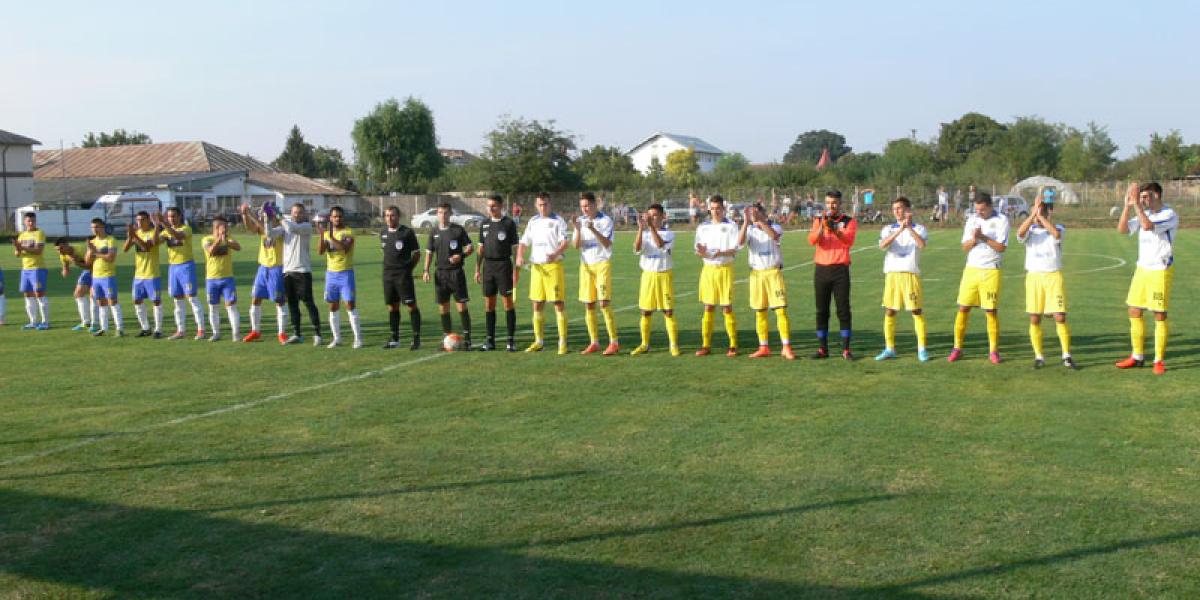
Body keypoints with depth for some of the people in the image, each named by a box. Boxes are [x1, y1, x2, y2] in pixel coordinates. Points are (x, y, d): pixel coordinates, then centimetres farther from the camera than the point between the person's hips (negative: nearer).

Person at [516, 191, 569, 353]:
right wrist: (520, 256, -5)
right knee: (537, 305, 8)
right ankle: (539, 341, 18)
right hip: (536, 266, 5)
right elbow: (524, 242, 15)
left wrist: (555, 254, -32)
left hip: (553, 265, -5)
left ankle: (562, 342, -2)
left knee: (558, 303, -6)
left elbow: (564, 242, -12)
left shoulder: (558, 221, -2)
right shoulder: (533, 222, 14)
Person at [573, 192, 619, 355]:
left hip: (602, 264, -5)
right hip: (585, 265, 5)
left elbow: (607, 243, -16)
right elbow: (577, 245, -1)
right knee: (588, 305, 4)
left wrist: (593, 229, -28)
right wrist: (577, 229, -18)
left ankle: (614, 342, -5)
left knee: (604, 304, -11)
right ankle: (594, 343, 11)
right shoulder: (580, 221, 7)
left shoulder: (605, 220, -5)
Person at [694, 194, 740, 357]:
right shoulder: (703, 227, 9)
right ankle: (706, 345, 7)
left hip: (725, 269, -3)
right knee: (708, 308, 4)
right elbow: (699, 252, 7)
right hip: (708, 269, 3)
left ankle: (733, 345, 4)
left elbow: (734, 250, -6)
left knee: (727, 307, -3)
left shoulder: (731, 226, 0)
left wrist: (721, 253, -25)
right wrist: (701, 252, -17)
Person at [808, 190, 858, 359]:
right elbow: (812, 240, -7)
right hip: (821, 269, 2)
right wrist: (822, 226, -23)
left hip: (840, 269, -2)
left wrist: (834, 229, -32)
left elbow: (849, 240, -16)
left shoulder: (849, 221, 3)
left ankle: (846, 349, 1)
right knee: (821, 310, 4)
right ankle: (822, 349, 10)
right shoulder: (818, 220, 10)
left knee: (843, 310, -3)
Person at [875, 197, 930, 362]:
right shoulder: (888, 229, 10)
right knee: (889, 311, 4)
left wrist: (909, 227, -22)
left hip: (911, 274, -2)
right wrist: (900, 230, -21)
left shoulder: (918, 228, 4)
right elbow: (882, 245, -12)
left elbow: (921, 244, -17)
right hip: (892, 274, 2)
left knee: (917, 311, -1)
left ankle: (922, 349, 6)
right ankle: (889, 348, 12)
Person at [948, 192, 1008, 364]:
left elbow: (1002, 247, -10)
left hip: (991, 271, -3)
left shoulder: (1001, 220, -3)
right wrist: (974, 239, -14)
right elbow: (965, 247, 5)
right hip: (971, 269, 3)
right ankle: (957, 348, 8)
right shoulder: (972, 220, 9)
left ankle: (993, 351, 10)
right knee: (963, 308, 1)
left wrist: (983, 237, -19)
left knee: (991, 311, -2)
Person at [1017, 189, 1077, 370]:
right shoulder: (1030, 230, 5)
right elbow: (1020, 232, -20)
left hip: (1053, 276, -2)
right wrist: (1034, 212, -24)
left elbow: (1056, 233, -24)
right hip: (1033, 276, 2)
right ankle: (1038, 357, 12)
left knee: (1060, 318, -5)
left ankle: (1067, 356, 5)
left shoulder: (1058, 228, 2)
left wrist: (1041, 215, -20)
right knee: (1034, 319, 2)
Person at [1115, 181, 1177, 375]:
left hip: (1161, 270, -7)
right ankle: (1137, 357, 18)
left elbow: (1147, 226, -29)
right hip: (1142, 269, 7)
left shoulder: (1169, 215, -12)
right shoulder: (1144, 214, 9)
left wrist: (1136, 204, -25)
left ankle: (1159, 360, 6)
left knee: (1160, 316, -2)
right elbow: (1122, 229, -1)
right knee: (1134, 313, 8)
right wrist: (1128, 205, -9)